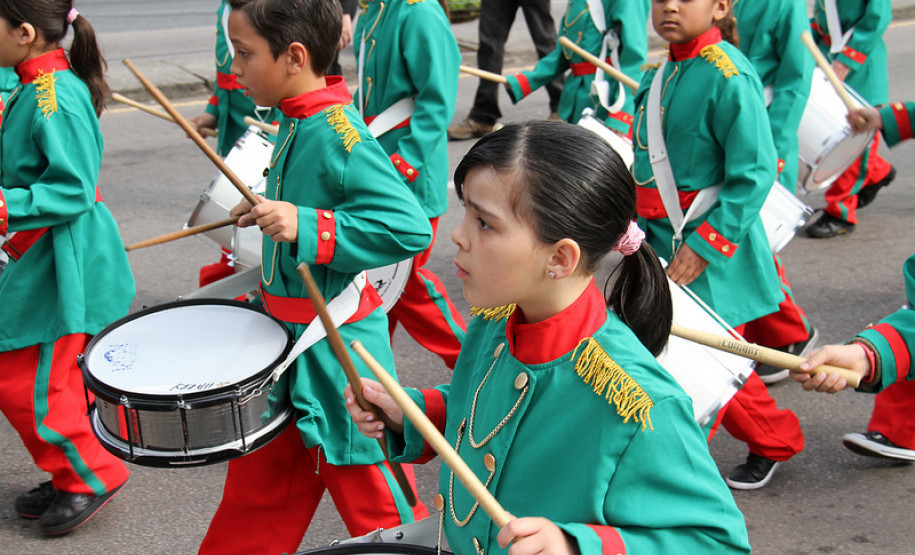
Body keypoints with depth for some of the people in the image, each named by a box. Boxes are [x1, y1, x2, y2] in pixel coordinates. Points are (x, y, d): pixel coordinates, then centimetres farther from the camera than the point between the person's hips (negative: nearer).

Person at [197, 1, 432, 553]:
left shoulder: (338, 134, -24)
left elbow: (410, 227, -31)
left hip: (336, 348, -9)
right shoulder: (298, 121, 5)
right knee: (261, 472, 22)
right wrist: (273, 209, 13)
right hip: (287, 338, 9)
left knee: (369, 488, 8)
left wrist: (307, 227, -33)